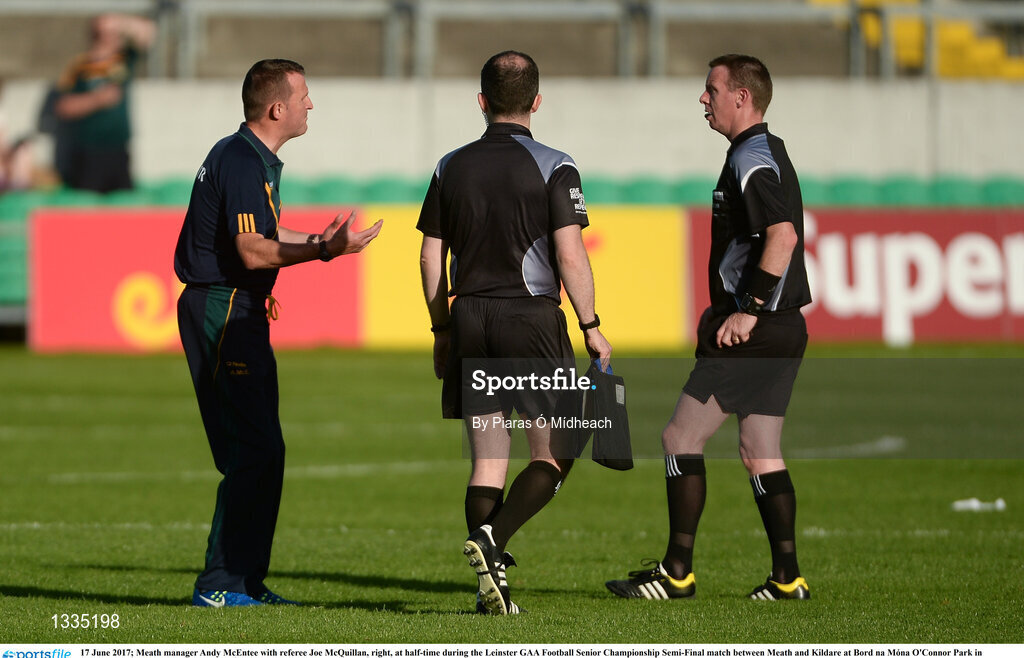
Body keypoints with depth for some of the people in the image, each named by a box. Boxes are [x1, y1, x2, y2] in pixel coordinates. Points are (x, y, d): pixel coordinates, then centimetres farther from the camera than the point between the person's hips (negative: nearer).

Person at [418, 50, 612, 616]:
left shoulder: (451, 167, 8)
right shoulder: (553, 167, -5)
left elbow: (431, 255, 9)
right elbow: (570, 255, -11)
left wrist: (441, 330, 18)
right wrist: (592, 329, -4)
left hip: (468, 315, 4)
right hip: (532, 315, -4)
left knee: (487, 459, 7)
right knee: (554, 455, 5)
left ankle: (491, 585, -1)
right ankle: (492, 538, -18)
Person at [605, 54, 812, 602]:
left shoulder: (752, 159, -14)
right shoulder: (768, 153, 18)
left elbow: (783, 235, -28)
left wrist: (749, 311, -25)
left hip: (751, 334, -10)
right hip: (782, 332, 10)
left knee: (681, 436, -5)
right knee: (761, 453, 11)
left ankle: (677, 572, -4)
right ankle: (787, 577, 8)